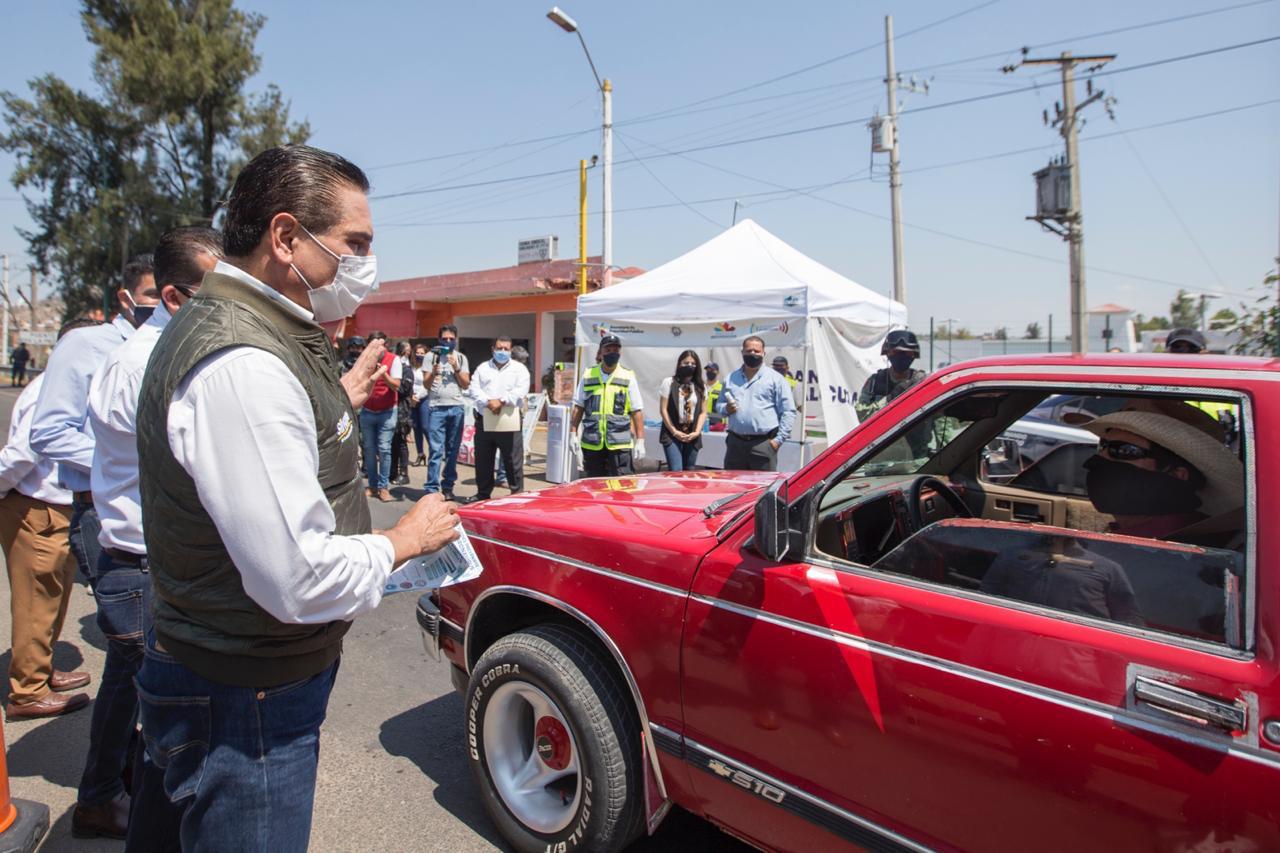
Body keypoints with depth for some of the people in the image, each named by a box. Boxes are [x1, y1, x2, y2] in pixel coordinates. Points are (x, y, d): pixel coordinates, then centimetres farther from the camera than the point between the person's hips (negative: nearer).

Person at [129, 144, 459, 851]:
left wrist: (341, 402, 11)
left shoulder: (215, 324, 6)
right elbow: (302, 580, -31)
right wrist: (406, 538, -15)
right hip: (247, 703, -10)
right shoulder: (242, 365, -29)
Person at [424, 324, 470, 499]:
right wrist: (433, 373, -19)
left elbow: (466, 385, 5)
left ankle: (448, 486, 13)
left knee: (453, 450, 6)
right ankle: (432, 489, -7)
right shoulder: (431, 356, 5)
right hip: (436, 408, -2)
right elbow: (426, 384, 1)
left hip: (457, 408, 2)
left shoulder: (461, 358, 10)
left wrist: (456, 368, -8)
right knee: (436, 450, -8)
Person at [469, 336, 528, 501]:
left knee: (513, 461, -2)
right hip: (484, 420, 3)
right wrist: (488, 402, -14)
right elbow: (474, 389, 3)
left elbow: (520, 391, -7)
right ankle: (483, 494, 23)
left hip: (509, 421, -3)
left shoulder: (519, 368, 7)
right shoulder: (482, 368, 16)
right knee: (483, 462, 11)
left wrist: (501, 401, -17)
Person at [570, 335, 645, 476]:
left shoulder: (628, 377, 2)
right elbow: (578, 407, 13)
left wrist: (640, 441, -4)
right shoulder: (588, 376, 8)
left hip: (620, 444, -2)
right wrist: (573, 434, 8)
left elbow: (637, 412, 1)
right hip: (591, 444, 2)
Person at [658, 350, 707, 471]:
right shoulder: (669, 382, 0)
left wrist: (697, 432, -5)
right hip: (672, 436, -3)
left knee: (689, 472, 8)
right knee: (676, 472, -13)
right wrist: (674, 432, -8)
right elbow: (664, 410, -3)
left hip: (692, 437, 4)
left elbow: (703, 412, 9)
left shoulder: (701, 387, 10)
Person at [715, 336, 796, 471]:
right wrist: (725, 408, -2)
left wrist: (779, 439, -9)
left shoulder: (775, 378, 3)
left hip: (763, 444, -4)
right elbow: (719, 403, 23)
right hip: (735, 442, 4)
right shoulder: (731, 378, 16)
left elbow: (788, 411, -1)